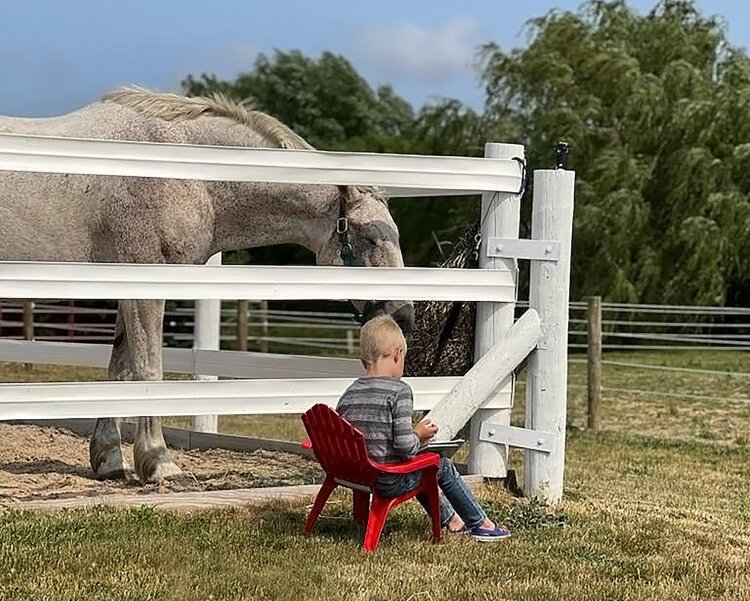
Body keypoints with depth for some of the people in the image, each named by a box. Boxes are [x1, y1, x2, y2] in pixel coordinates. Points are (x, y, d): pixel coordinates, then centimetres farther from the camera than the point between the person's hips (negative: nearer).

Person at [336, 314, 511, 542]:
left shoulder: (348, 395, 2)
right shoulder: (399, 391, -18)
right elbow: (404, 445, -24)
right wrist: (419, 436, 0)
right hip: (389, 483, -7)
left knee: (417, 469, 33)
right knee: (443, 467, 16)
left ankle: (449, 518, 50)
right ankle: (480, 524, 31)